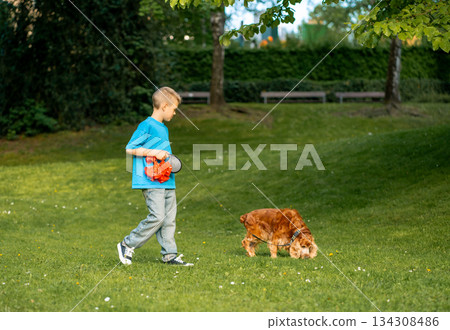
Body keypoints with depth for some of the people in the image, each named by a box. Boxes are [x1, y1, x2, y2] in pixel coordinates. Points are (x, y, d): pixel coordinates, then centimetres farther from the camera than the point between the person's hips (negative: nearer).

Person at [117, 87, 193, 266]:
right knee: (157, 217, -13)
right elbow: (130, 148, -12)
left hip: (167, 182, 9)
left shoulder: (163, 129, 18)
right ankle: (127, 245, 1)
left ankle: (169, 255, 10)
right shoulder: (147, 126, -9)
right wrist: (153, 152, -16)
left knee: (169, 218, 6)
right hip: (151, 182, -9)